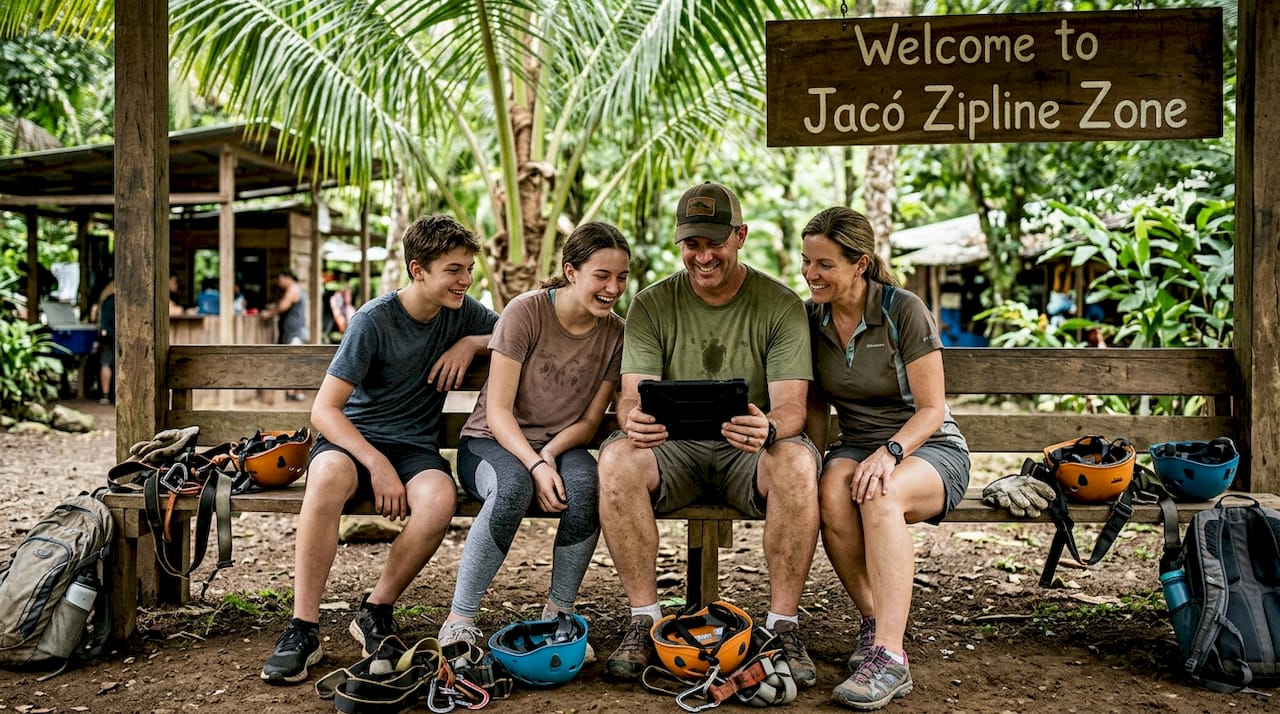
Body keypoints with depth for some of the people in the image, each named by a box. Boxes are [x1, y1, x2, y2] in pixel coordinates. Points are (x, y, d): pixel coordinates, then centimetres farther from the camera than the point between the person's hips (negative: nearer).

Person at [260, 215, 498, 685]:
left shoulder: (460, 312, 4)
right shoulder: (375, 320, -10)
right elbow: (323, 410, -13)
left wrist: (472, 343, -3)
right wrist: (377, 464, -25)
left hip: (415, 446, 3)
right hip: (354, 437, -3)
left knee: (440, 498, -34)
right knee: (328, 477, -40)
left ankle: (376, 612, -12)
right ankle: (303, 630, -28)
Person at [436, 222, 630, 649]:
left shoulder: (614, 333, 1)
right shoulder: (526, 313, -12)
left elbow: (589, 421, 4)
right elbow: (498, 412, -14)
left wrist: (552, 453, -16)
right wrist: (536, 465, -28)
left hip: (561, 448, 3)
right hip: (492, 443, -3)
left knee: (585, 483, -33)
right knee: (514, 486, -38)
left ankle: (559, 612, -15)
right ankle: (459, 621, -25)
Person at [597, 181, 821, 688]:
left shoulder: (781, 305, -2)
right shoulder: (651, 306, 2)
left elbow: (792, 405, -11)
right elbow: (632, 395, -8)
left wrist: (769, 429, -36)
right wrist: (633, 419, -34)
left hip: (749, 455, -1)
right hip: (674, 451, 1)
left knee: (797, 463, -33)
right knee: (616, 459, -30)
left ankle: (783, 625, -20)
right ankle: (643, 619, -17)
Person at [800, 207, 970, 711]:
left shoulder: (904, 311, -12)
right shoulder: (810, 318, 3)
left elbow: (932, 410, -11)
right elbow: (817, 406, 12)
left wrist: (889, 452, -28)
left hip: (929, 448, -4)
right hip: (857, 445, 4)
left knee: (880, 496, -38)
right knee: (832, 493, -33)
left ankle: (888, 655, -38)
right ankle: (874, 621, -15)